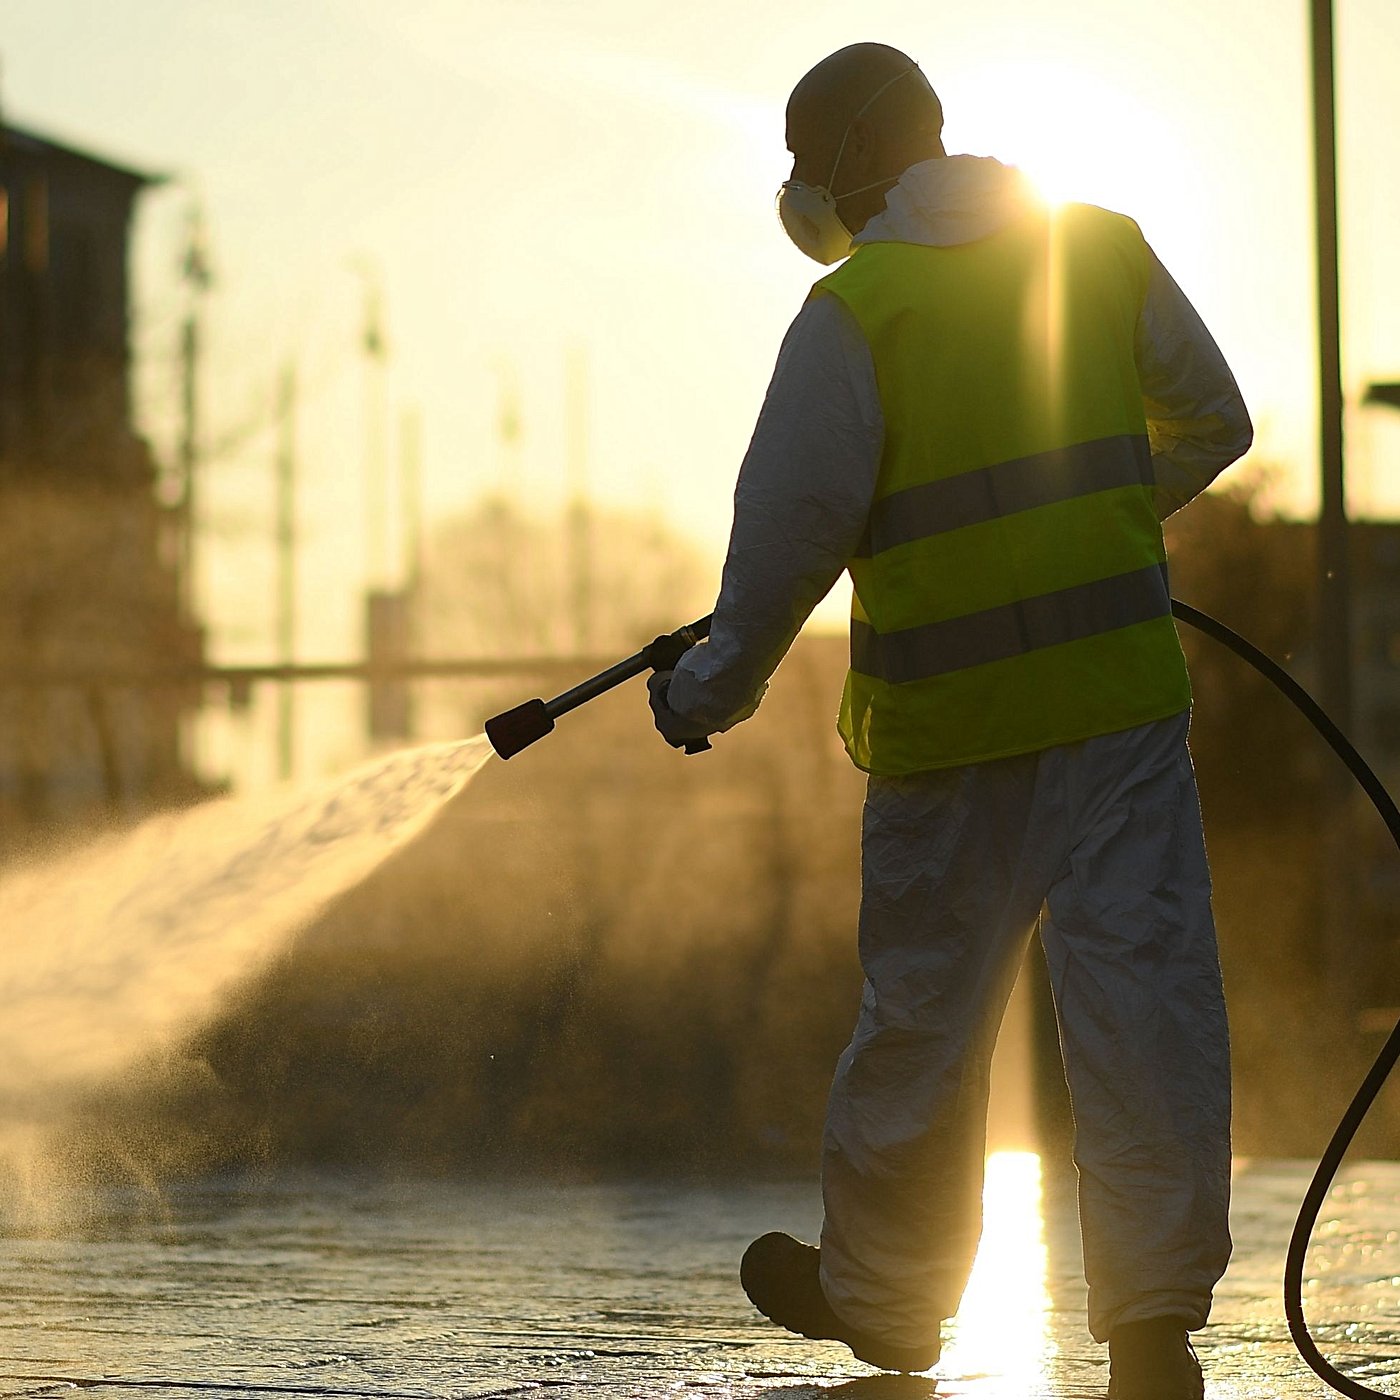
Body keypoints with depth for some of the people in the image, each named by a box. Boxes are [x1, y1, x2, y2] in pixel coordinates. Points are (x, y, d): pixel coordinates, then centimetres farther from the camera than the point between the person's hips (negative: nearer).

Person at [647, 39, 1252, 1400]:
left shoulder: (853, 310, -8)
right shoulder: (1108, 250, 6)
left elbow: (793, 524, -8)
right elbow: (1209, 426, 16)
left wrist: (715, 686, 6)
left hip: (950, 714, -3)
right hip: (1121, 681, 3)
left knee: (925, 1008, 11)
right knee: (1142, 982, 0)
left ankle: (881, 1290, 28)